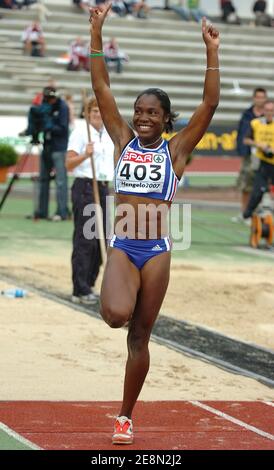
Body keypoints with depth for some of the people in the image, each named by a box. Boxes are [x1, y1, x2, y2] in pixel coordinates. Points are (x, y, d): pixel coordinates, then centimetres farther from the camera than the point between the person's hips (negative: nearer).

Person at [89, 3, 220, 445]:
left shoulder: (176, 149, 3)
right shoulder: (123, 141, 7)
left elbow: (210, 103, -4)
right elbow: (102, 89, 3)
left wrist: (212, 51, -9)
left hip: (156, 249, 0)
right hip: (122, 246, 0)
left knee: (140, 336, 5)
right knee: (117, 316, -26)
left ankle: (126, 417, 18)